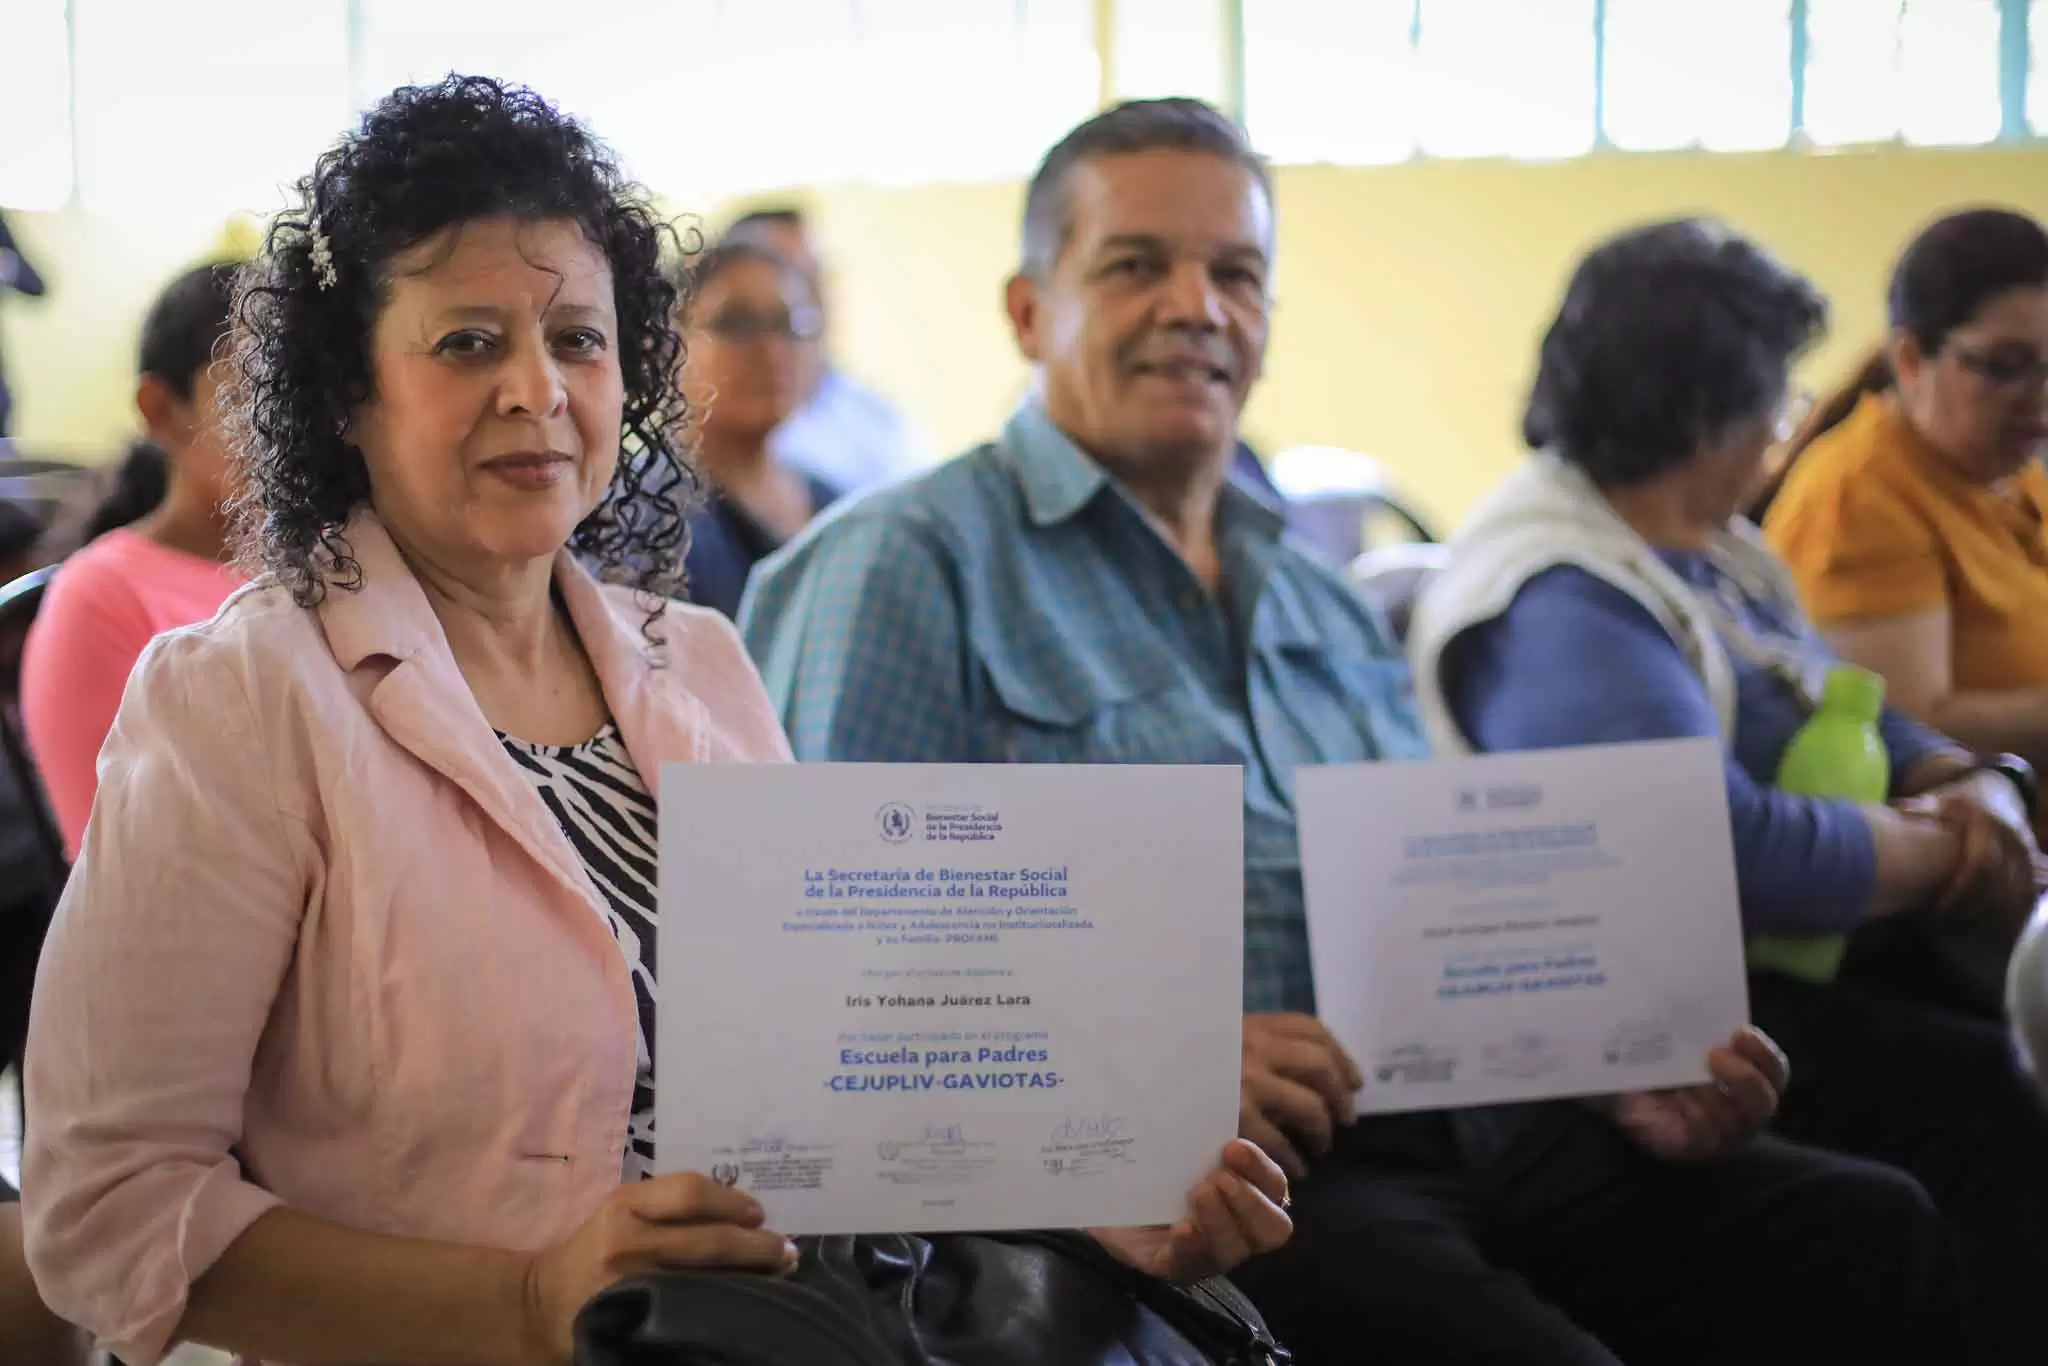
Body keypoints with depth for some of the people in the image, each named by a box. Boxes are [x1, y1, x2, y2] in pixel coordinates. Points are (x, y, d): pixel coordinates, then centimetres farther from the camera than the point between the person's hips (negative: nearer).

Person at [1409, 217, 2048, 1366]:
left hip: (1795, 959, 10)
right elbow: (1736, 850, -27)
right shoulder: (1560, 604, -17)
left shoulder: (1710, 553, 16)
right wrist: (1949, 851, -11)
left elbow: (1862, 718, 18)